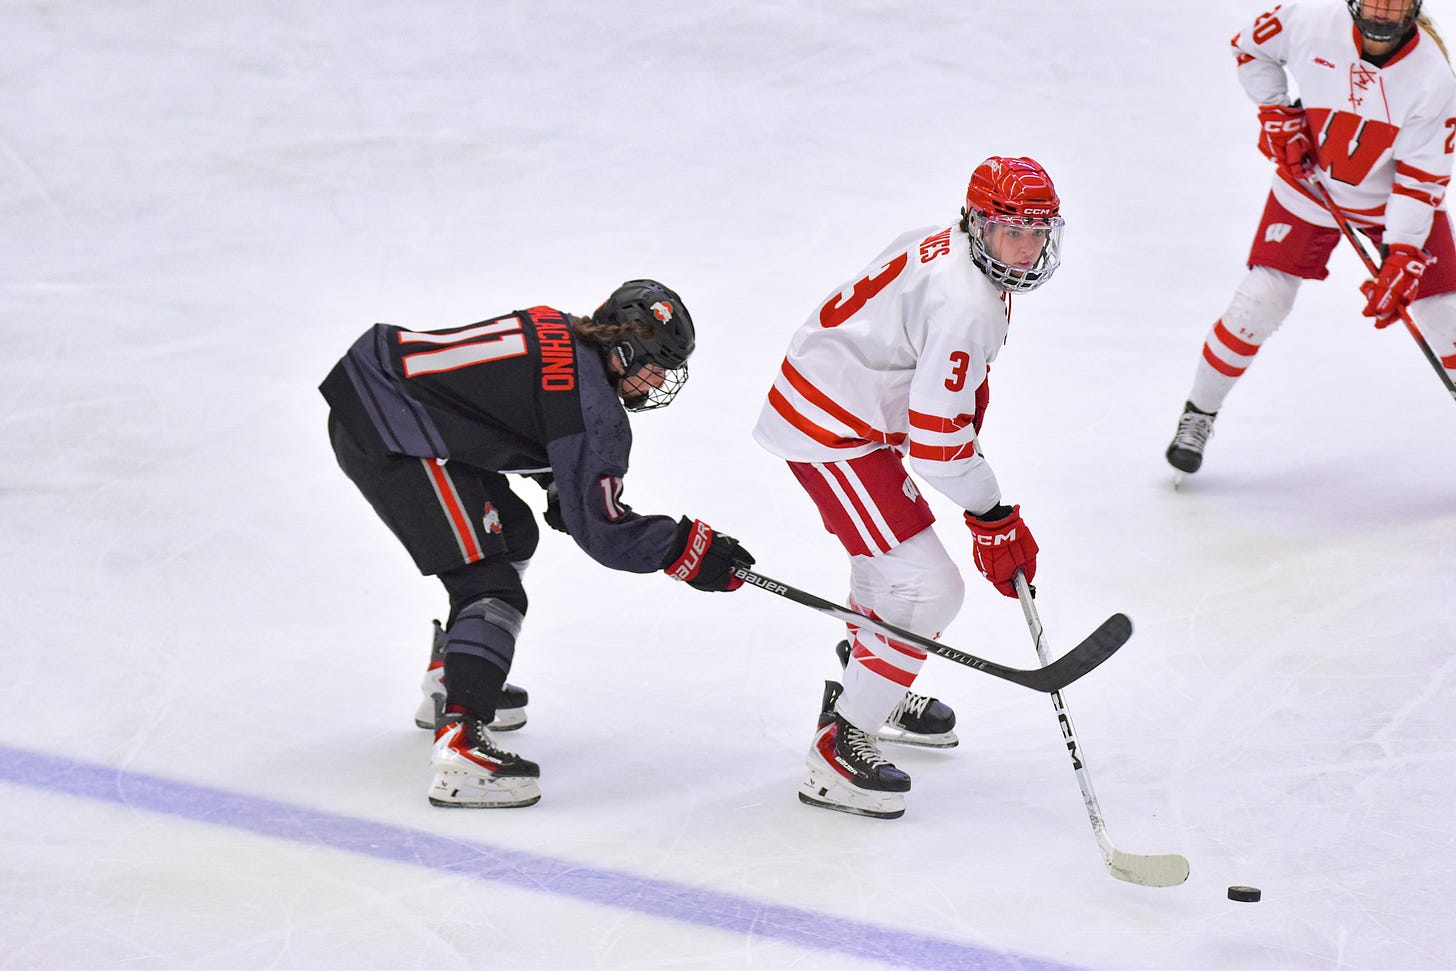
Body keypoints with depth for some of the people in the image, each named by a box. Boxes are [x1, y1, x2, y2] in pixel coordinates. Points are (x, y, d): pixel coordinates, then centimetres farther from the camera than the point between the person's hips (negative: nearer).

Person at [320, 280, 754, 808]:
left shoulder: (558, 333, 12)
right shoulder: (593, 404, -15)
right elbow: (598, 529, -12)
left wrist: (560, 489, 21)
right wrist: (688, 547, -3)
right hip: (389, 438, -11)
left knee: (512, 533, 26)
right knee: (490, 587, -13)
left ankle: (454, 681, 38)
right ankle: (459, 749, -27)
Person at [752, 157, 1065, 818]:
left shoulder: (936, 247, 5)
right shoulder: (967, 306, -26)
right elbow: (935, 440, -25)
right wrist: (993, 518, -14)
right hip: (831, 434, -11)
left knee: (894, 550, 30)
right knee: (926, 587, -13)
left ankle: (866, 687, 51)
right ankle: (838, 750, -8)